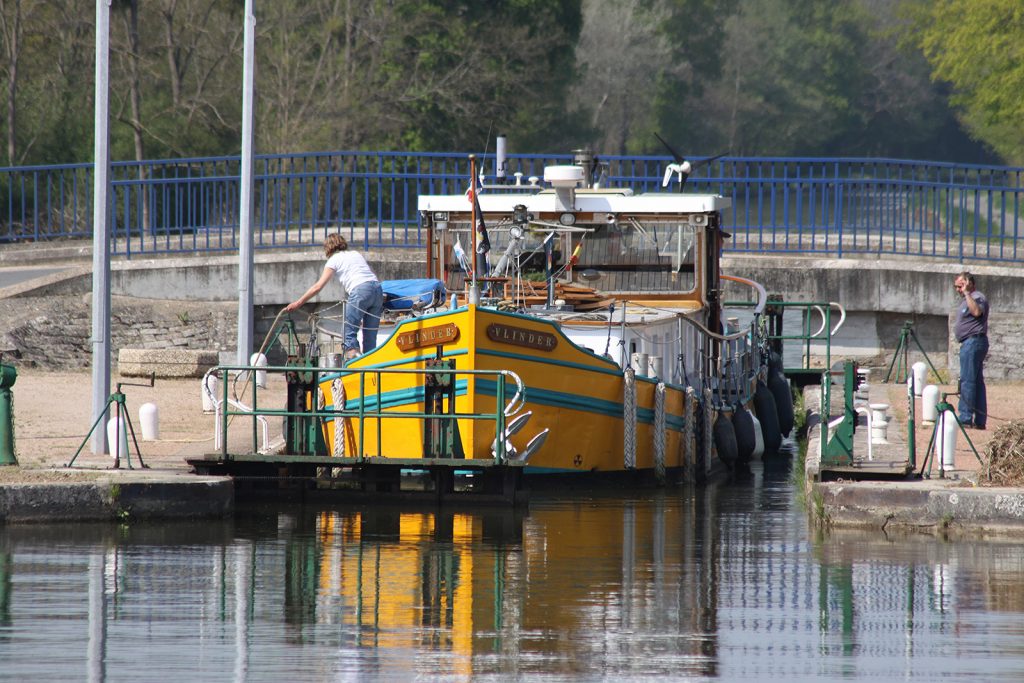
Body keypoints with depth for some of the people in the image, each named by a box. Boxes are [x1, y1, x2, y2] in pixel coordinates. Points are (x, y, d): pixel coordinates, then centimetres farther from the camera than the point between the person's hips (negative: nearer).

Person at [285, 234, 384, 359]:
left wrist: (298, 302, 12)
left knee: (349, 332, -4)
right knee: (370, 336, 7)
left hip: (360, 291, -6)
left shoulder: (334, 260, 10)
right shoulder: (356, 254, 28)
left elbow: (318, 287, 7)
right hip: (377, 288, 6)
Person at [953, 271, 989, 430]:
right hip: (971, 343, 11)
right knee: (977, 382, 10)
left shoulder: (978, 298, -11)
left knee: (967, 381, -13)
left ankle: (966, 419, -15)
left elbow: (976, 311, -31)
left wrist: (966, 293, -27)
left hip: (973, 342, -11)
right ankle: (979, 421, 11)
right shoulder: (968, 299, 20)